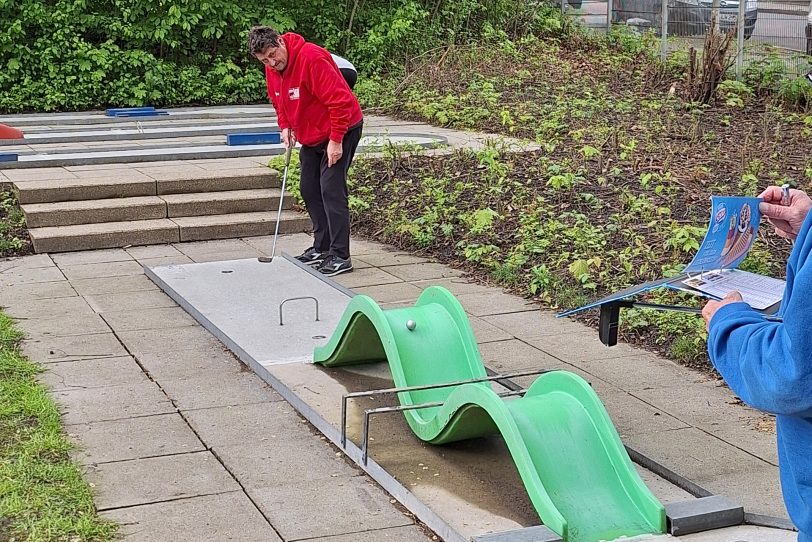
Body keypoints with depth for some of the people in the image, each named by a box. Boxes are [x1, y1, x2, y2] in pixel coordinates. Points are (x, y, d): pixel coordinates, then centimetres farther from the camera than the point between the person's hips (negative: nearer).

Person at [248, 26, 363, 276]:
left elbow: (340, 101, -28)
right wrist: (285, 126, 1)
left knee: (331, 189, -14)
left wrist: (335, 140, -25)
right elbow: (279, 101, 17)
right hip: (310, 136, 9)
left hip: (341, 130, -9)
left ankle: (340, 256, -11)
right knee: (309, 189, 11)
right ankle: (322, 247, 22)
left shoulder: (311, 58, -27)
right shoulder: (272, 69, -2)